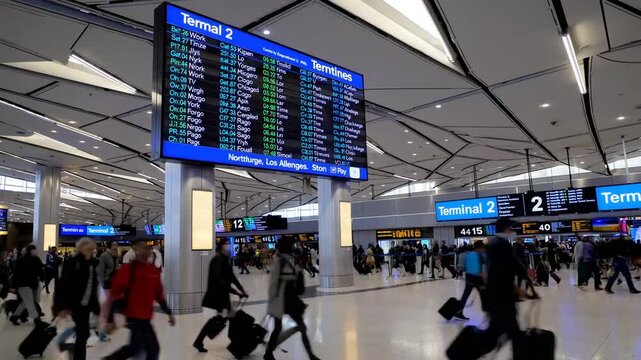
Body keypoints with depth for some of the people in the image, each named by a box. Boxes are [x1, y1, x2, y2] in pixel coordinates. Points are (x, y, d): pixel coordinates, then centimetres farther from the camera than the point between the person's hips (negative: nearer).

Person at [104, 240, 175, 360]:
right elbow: (116, 294, -12)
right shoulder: (127, 268, -11)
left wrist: (169, 313, 16)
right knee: (153, 349, -6)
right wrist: (111, 320, -15)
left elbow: (159, 294, 17)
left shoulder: (154, 270, 8)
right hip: (134, 315, -7)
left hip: (145, 317, 7)